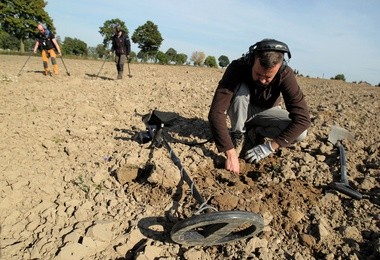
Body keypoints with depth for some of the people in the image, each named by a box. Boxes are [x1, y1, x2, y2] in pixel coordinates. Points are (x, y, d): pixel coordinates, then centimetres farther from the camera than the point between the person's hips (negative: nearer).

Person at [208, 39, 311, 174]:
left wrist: (269, 147, -35)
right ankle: (237, 135, -12)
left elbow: (303, 118, -30)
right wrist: (231, 154, -44)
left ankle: (255, 133, 0)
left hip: (265, 112, 2)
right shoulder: (237, 68, -33)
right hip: (241, 111, -1)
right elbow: (216, 112, -40)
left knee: (300, 133, -24)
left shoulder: (285, 75, -28)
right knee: (241, 90, -35)